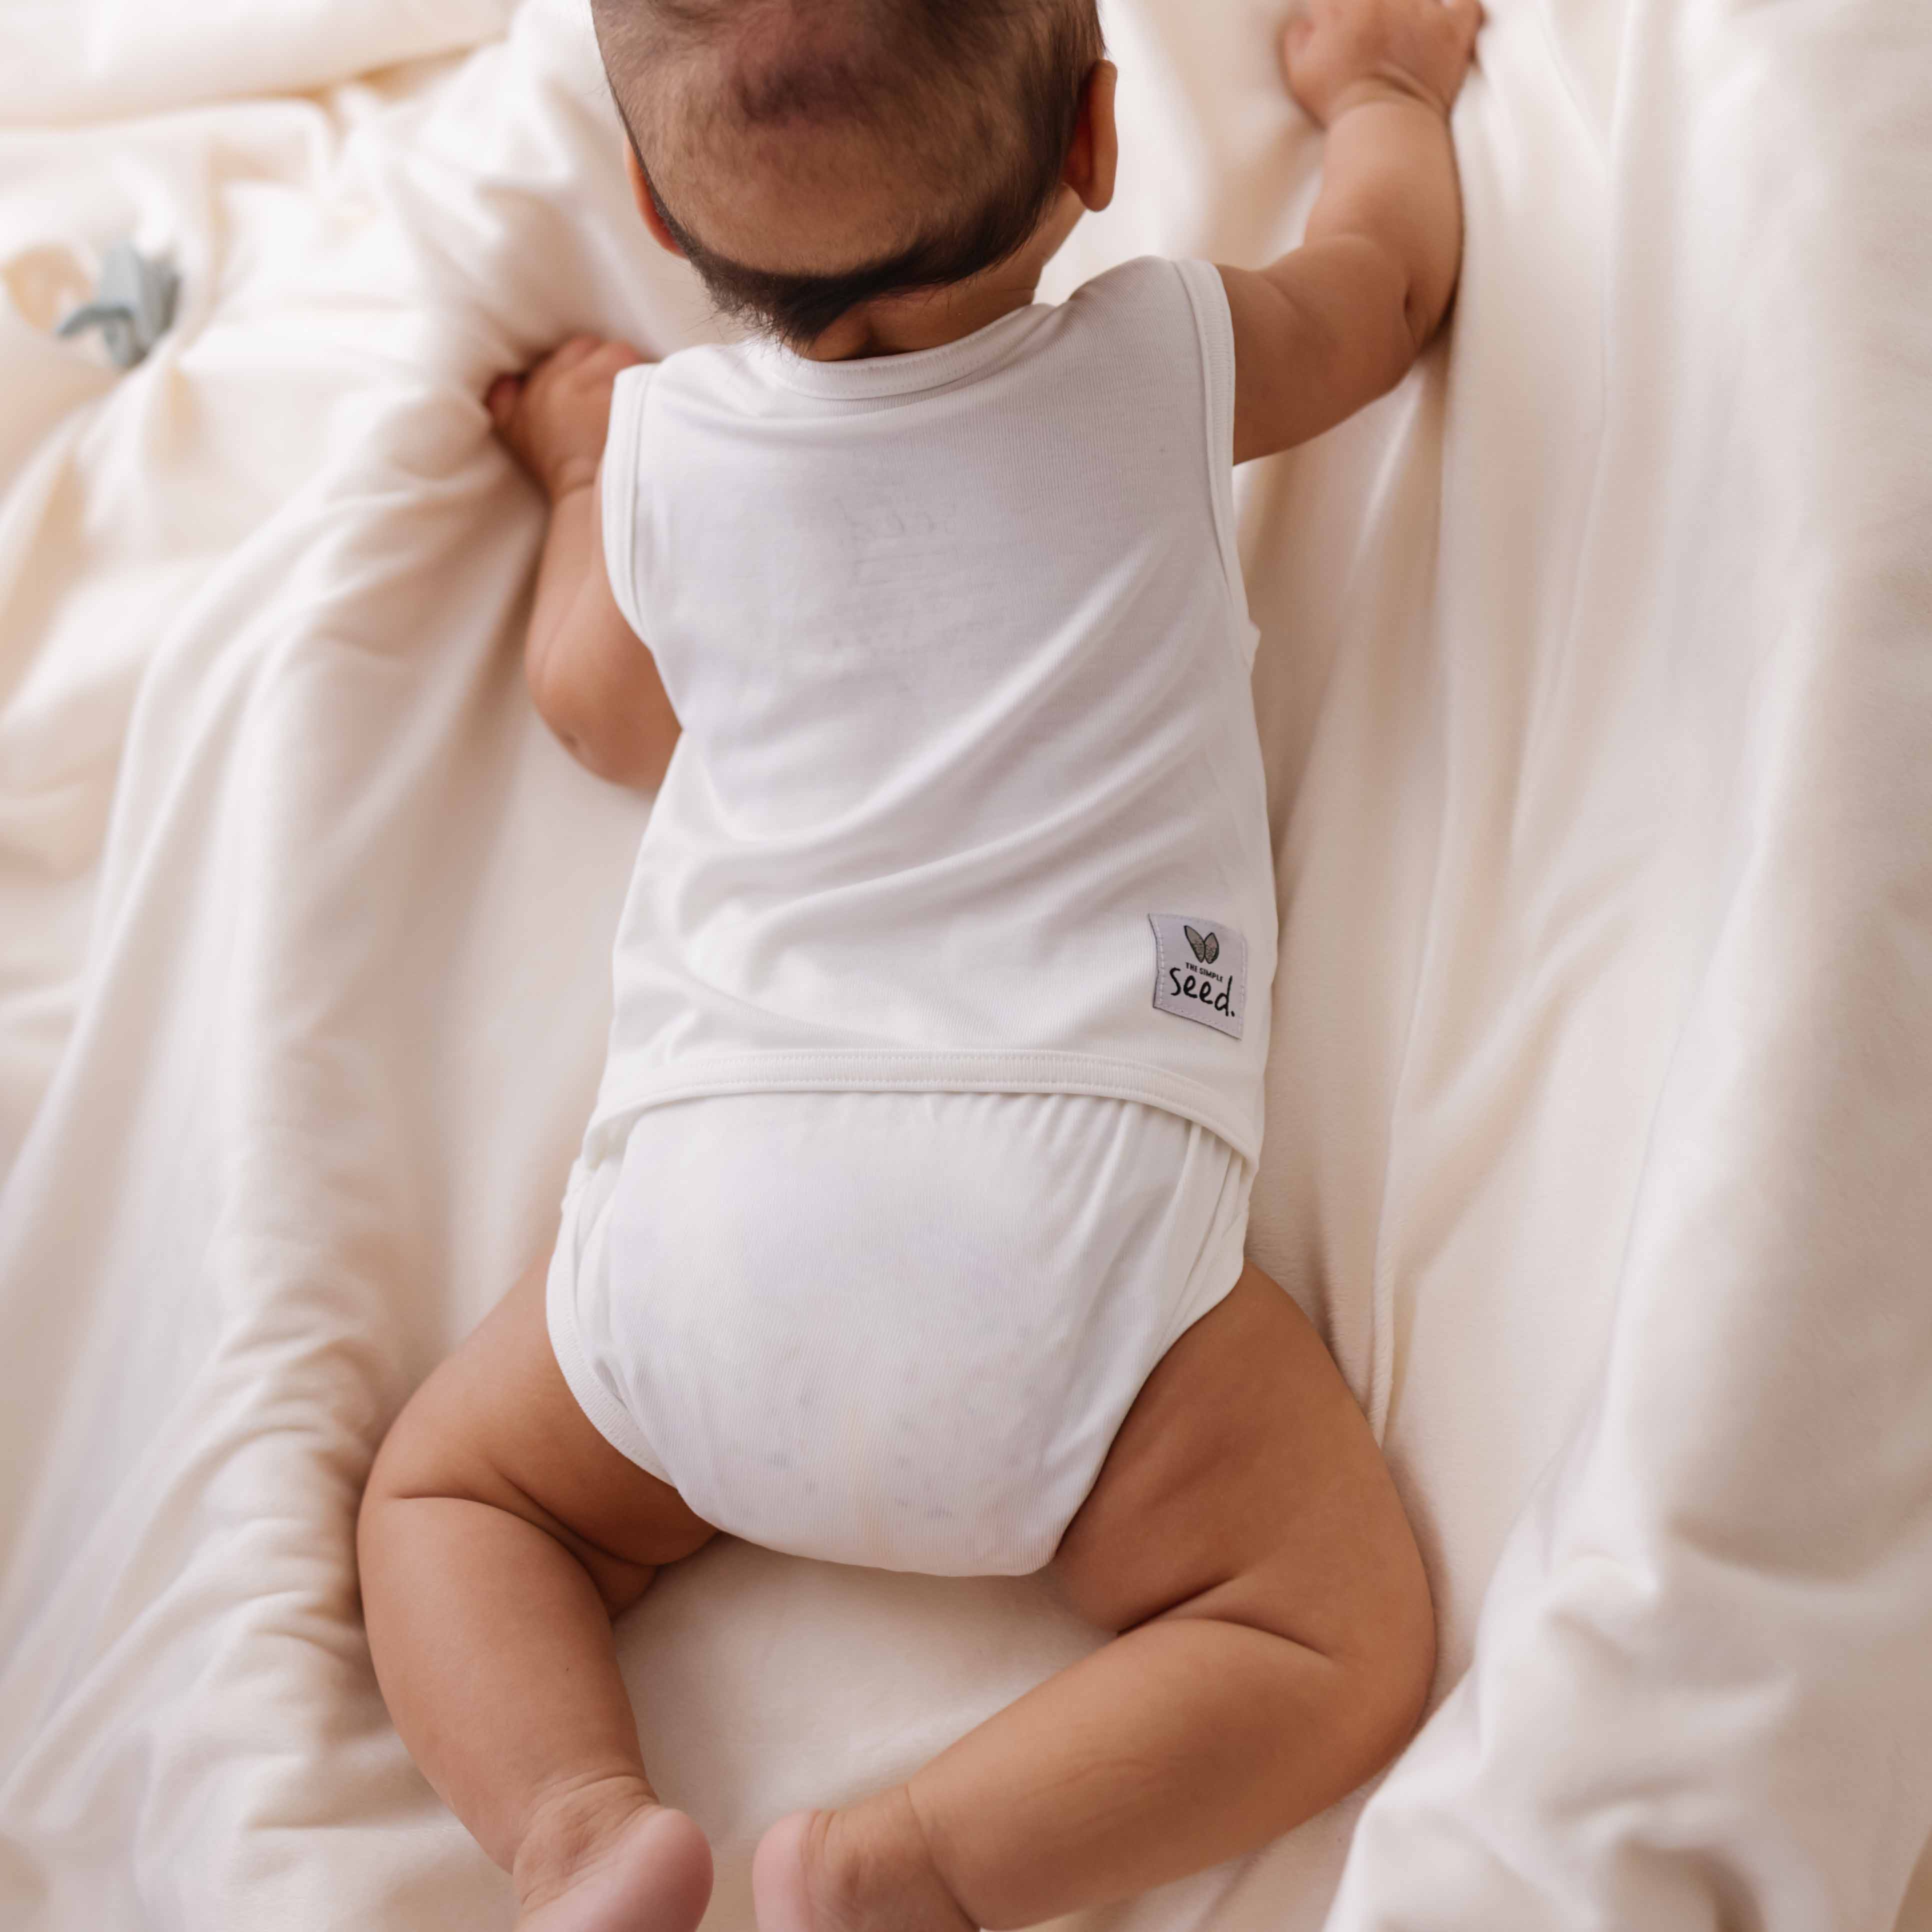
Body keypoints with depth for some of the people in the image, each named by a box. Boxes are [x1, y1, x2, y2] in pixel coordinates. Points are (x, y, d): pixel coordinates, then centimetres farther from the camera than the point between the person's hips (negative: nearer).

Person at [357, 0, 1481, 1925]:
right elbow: (1392, 269, 30)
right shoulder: (1170, 360, 9)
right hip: (1070, 1205, -2)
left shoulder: (656, 441, 11)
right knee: (1339, 1637, 5)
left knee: (442, 1495, 23)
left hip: (706, 1202, 2)